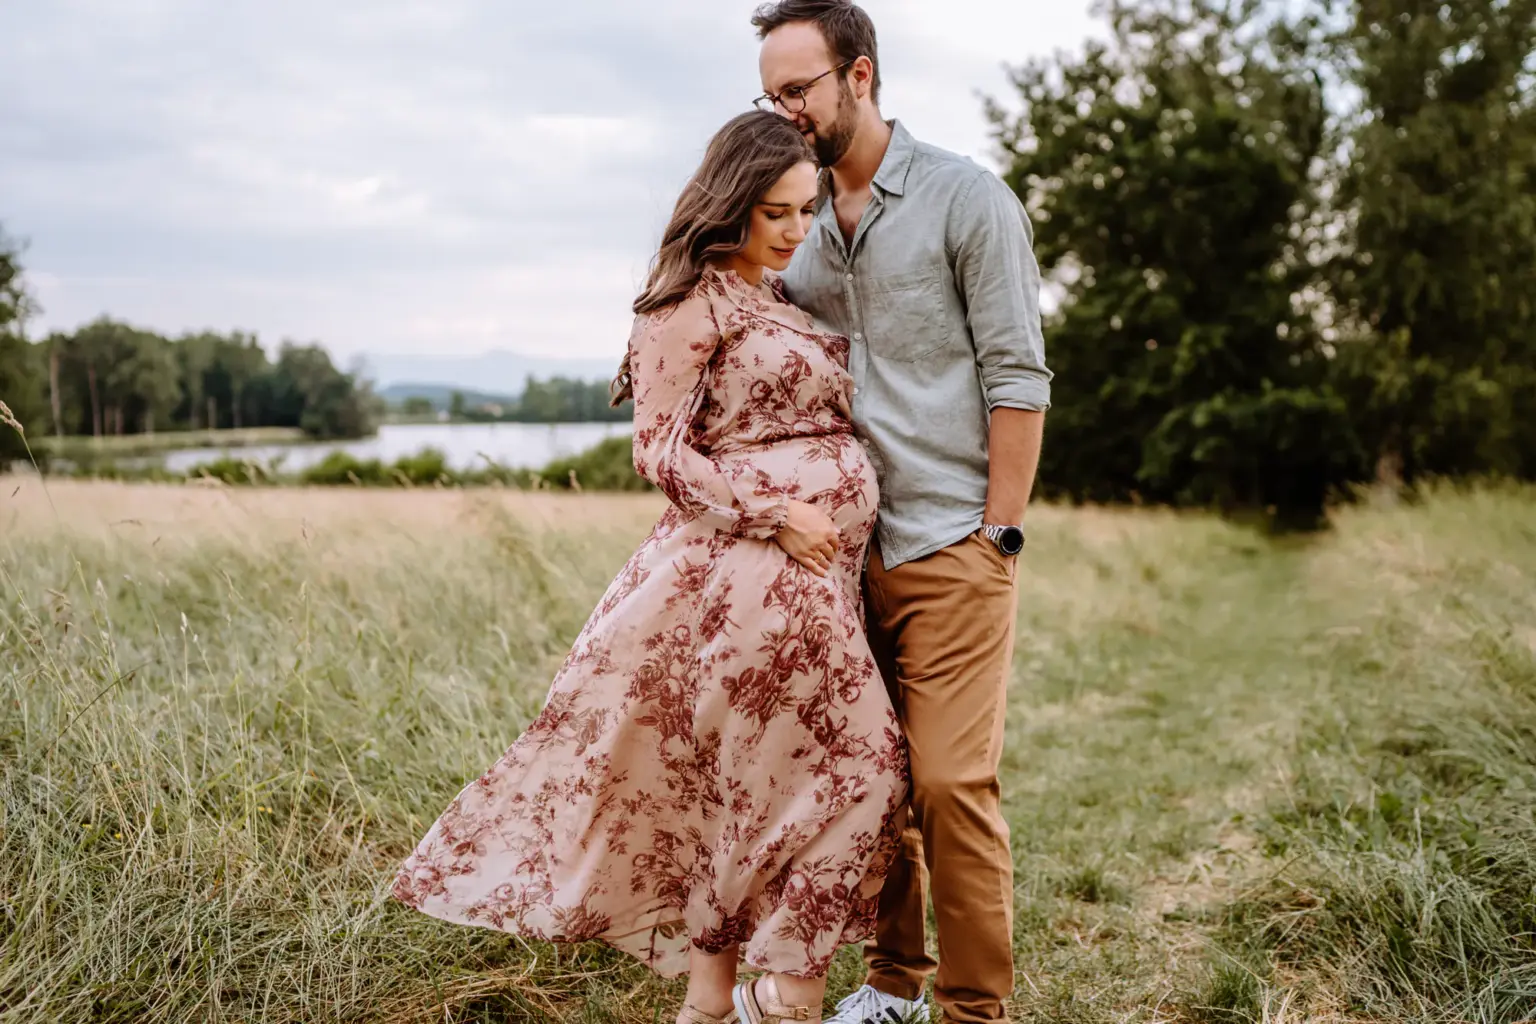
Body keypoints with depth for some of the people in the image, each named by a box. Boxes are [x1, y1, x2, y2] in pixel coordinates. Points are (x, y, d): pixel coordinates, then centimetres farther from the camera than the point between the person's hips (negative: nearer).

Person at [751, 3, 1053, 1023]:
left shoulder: (967, 198, -3)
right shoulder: (801, 221, 13)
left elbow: (1019, 379, -6)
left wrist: (997, 537, -10)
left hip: (950, 548, -5)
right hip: (846, 550, 6)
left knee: (953, 782, -9)